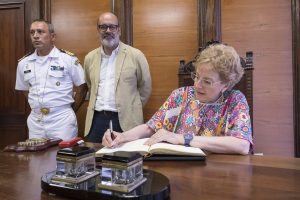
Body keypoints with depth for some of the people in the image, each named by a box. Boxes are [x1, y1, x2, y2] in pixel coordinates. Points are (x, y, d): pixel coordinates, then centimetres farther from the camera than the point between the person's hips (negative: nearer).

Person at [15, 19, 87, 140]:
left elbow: (82, 87, -1)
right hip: (35, 121, 4)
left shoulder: (68, 59, -6)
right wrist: (37, 106, 11)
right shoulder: (23, 63, 7)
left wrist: (70, 110, 2)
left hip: (62, 121, -4)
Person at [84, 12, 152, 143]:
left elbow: (145, 88, 4)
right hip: (96, 120, 4)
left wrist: (130, 108, 7)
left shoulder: (135, 55, -4)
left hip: (125, 121, -3)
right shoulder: (90, 58, 9)